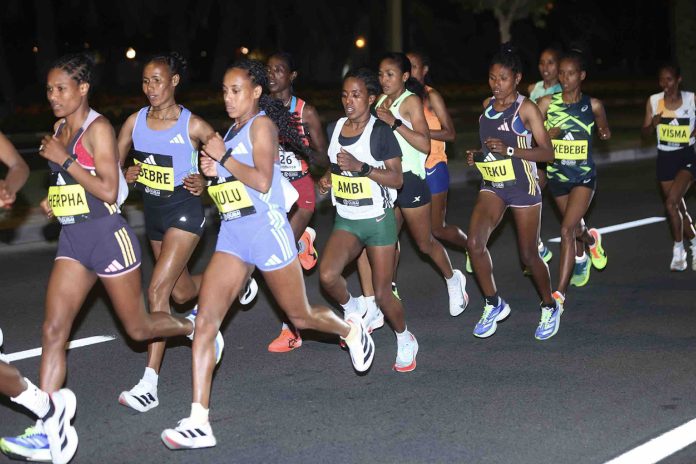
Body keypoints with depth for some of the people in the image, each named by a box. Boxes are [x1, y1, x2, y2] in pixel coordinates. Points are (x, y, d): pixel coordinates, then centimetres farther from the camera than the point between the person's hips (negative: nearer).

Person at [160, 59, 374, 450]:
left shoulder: (262, 125, -9)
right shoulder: (233, 130, 15)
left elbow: (262, 181, -21)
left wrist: (223, 157, -15)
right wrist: (214, 171, 5)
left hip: (266, 230, -7)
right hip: (232, 235, 7)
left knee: (300, 316, 10)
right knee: (205, 322, -8)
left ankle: (352, 331, 45)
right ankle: (198, 423, -11)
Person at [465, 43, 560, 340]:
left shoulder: (526, 108, -11)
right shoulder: (487, 105, 7)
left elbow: (547, 152, -14)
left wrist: (509, 150, -25)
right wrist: (477, 155, 3)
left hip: (522, 187, -5)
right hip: (491, 186, 5)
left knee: (528, 255, 4)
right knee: (475, 242, -16)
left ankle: (550, 308, 29)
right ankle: (493, 305, 1)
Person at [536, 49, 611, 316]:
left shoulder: (593, 105, -5)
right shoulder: (547, 103, -6)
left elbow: (604, 131, 13)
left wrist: (604, 133, -5)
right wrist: (549, 133, -25)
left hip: (584, 176, -3)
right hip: (557, 174, 3)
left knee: (567, 229, -16)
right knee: (574, 226, 21)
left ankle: (560, 292, -13)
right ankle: (590, 240, 60)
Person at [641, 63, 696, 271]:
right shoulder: (654, 101, -2)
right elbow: (645, 133, 4)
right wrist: (654, 124, -17)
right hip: (665, 158, 3)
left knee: (671, 203, -20)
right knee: (679, 207, 10)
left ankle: (678, 250, -4)